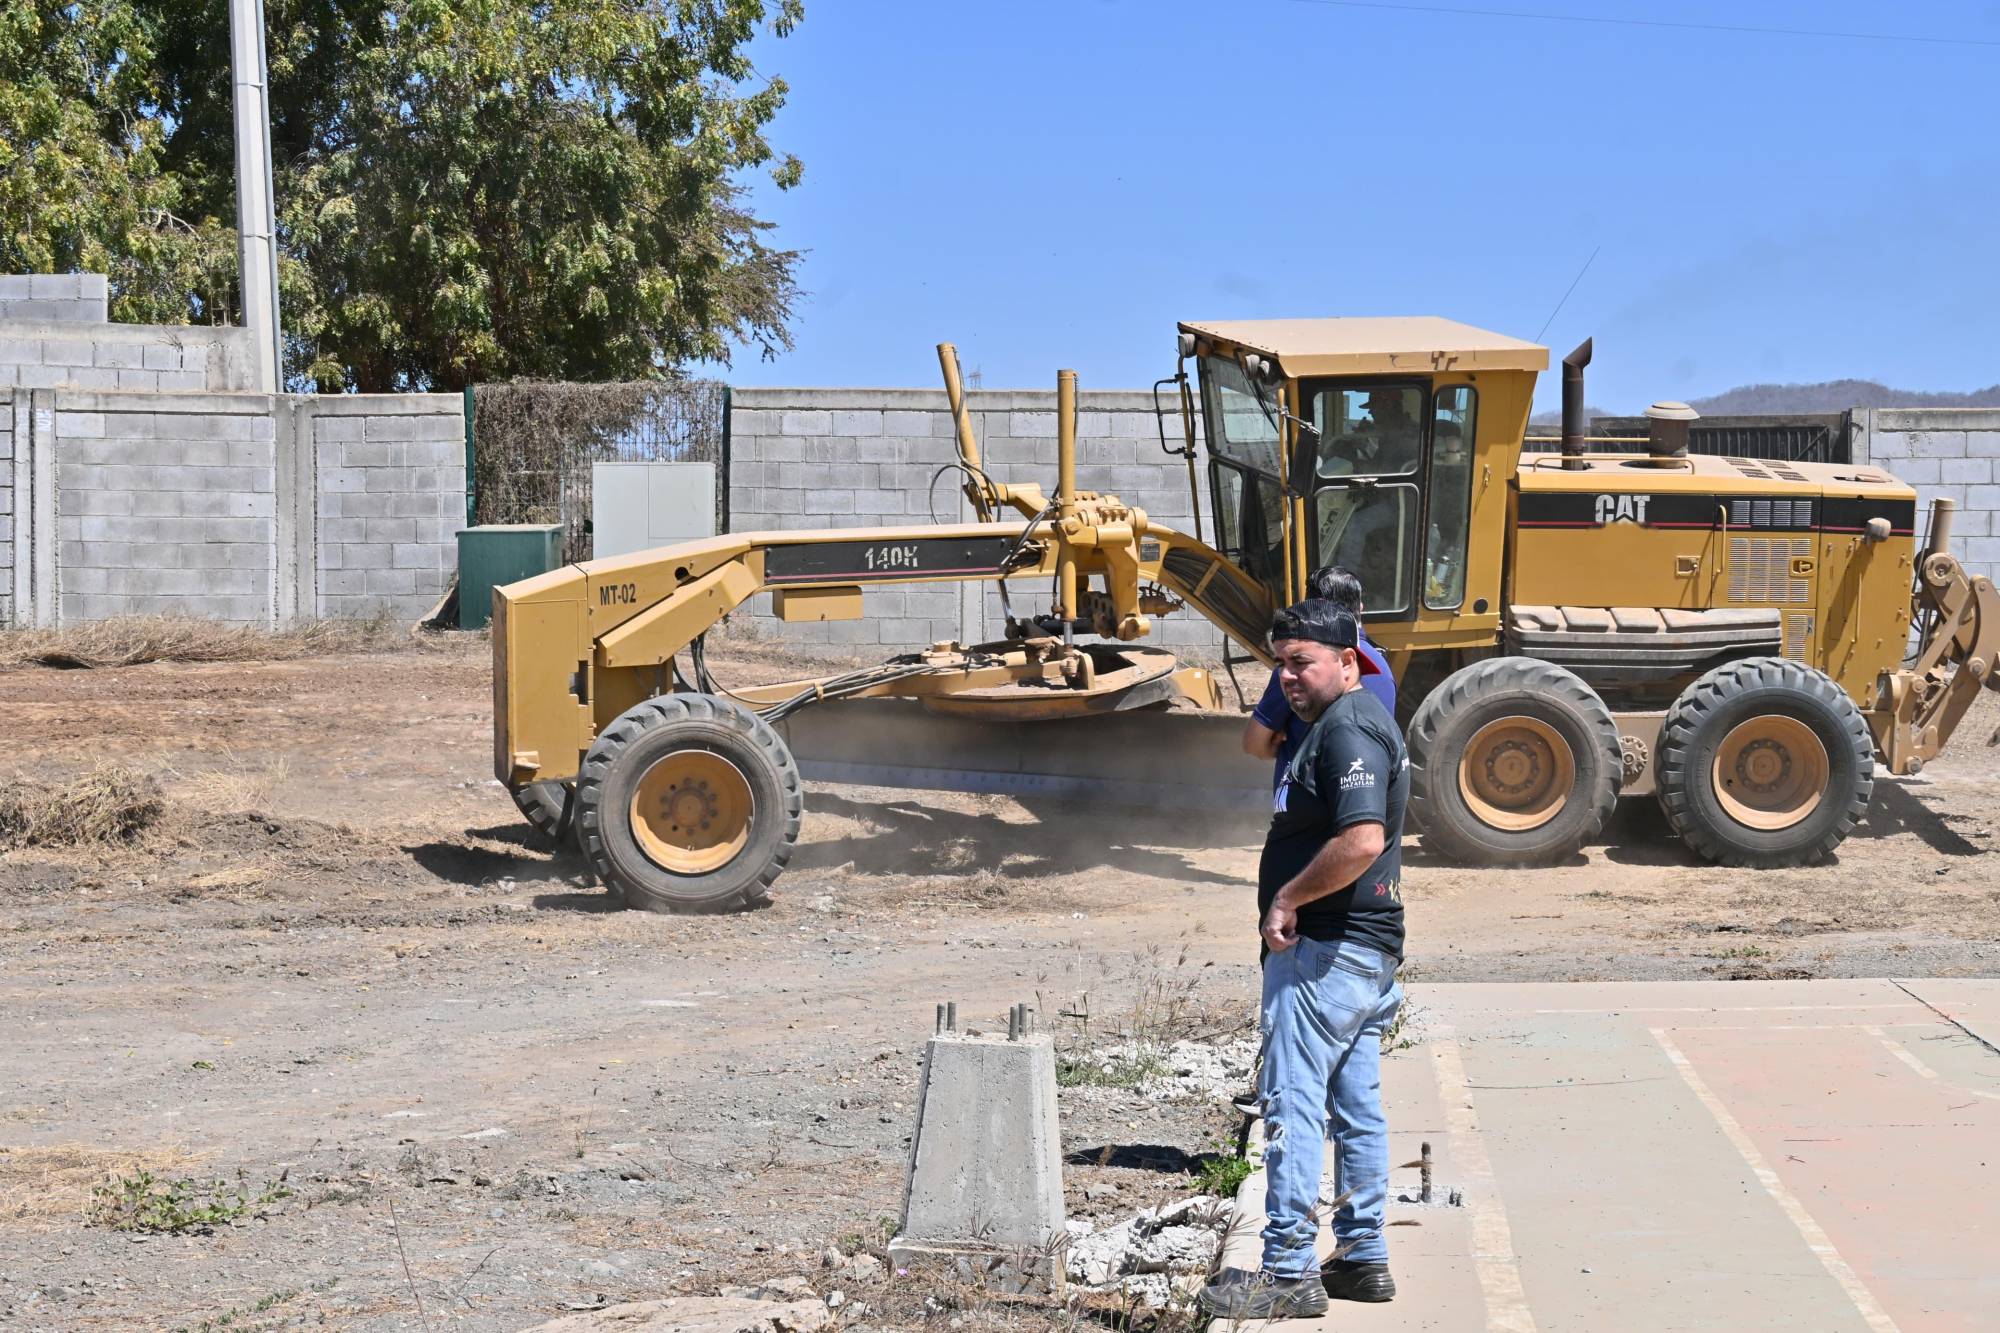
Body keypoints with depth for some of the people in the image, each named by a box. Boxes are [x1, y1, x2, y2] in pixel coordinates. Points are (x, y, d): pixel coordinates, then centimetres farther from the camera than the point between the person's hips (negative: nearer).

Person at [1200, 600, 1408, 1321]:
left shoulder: (1345, 729, -16)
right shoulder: (1359, 721, 18)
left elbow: (1362, 840, -28)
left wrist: (1288, 899, -18)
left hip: (1322, 950, -11)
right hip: (1367, 949, 11)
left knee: (1292, 1106, -8)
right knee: (1357, 1108, 13)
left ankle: (1289, 1272, -7)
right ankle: (1363, 1259, 20)